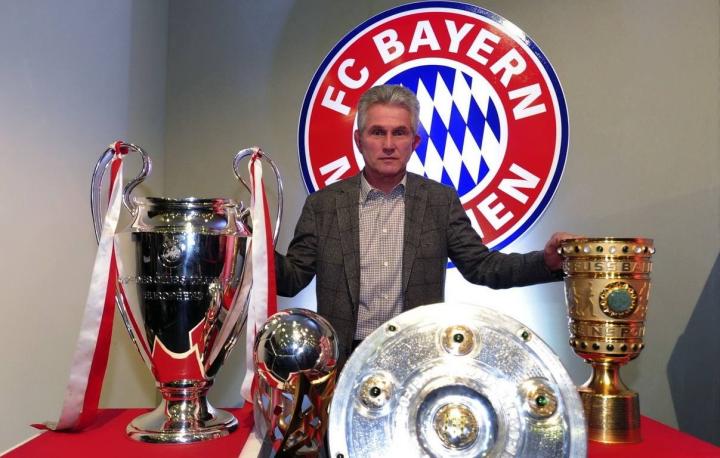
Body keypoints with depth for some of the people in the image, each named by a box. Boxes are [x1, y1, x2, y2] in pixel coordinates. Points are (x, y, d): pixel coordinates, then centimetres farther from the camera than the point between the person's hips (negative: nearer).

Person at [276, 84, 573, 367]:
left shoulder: (441, 201, 4)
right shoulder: (323, 204, 2)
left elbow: (480, 266, 4)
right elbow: (292, 279, 2)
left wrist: (546, 262, -10)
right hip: (345, 359, 0)